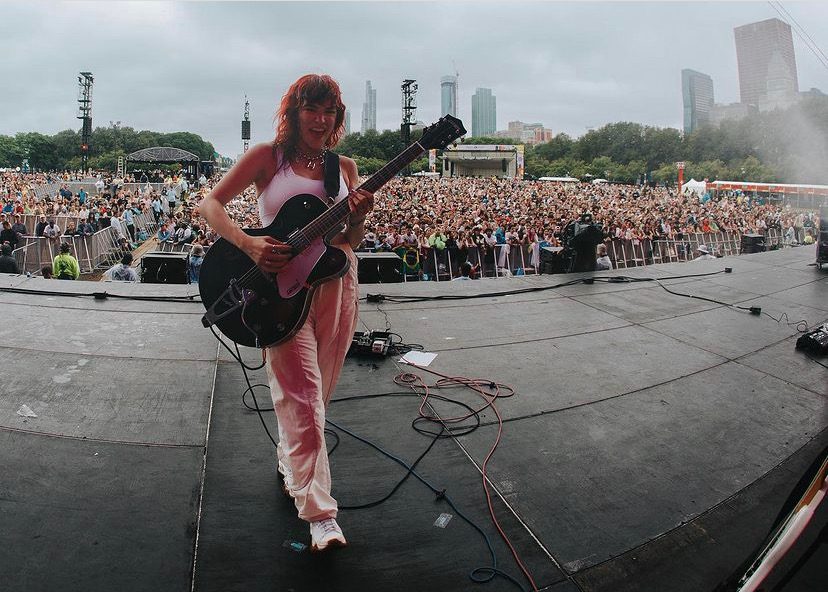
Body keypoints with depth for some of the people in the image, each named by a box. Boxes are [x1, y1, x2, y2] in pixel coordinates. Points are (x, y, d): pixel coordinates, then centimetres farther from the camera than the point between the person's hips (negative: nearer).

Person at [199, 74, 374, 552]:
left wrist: (359, 217, -13)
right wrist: (248, 244, -21)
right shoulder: (269, 157, 0)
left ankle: (290, 467, 40)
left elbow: (352, 241, 9)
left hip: (336, 284, 5)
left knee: (315, 395, 16)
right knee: (304, 400, -9)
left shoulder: (345, 166, 11)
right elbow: (211, 203, -4)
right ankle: (320, 513, -2)